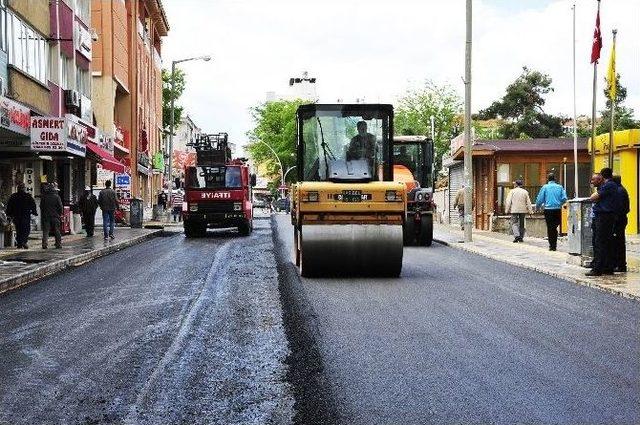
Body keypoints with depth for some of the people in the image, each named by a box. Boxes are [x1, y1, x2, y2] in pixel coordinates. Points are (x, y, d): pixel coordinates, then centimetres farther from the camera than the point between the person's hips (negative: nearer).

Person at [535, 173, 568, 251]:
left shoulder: (545, 187, 0)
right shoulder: (560, 187, 5)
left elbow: (540, 199, -2)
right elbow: (564, 198, 0)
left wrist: (537, 207, 15)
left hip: (548, 210, -2)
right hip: (558, 210, 2)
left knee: (550, 228, 2)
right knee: (555, 227, 12)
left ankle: (552, 246, 0)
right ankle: (554, 245, 12)